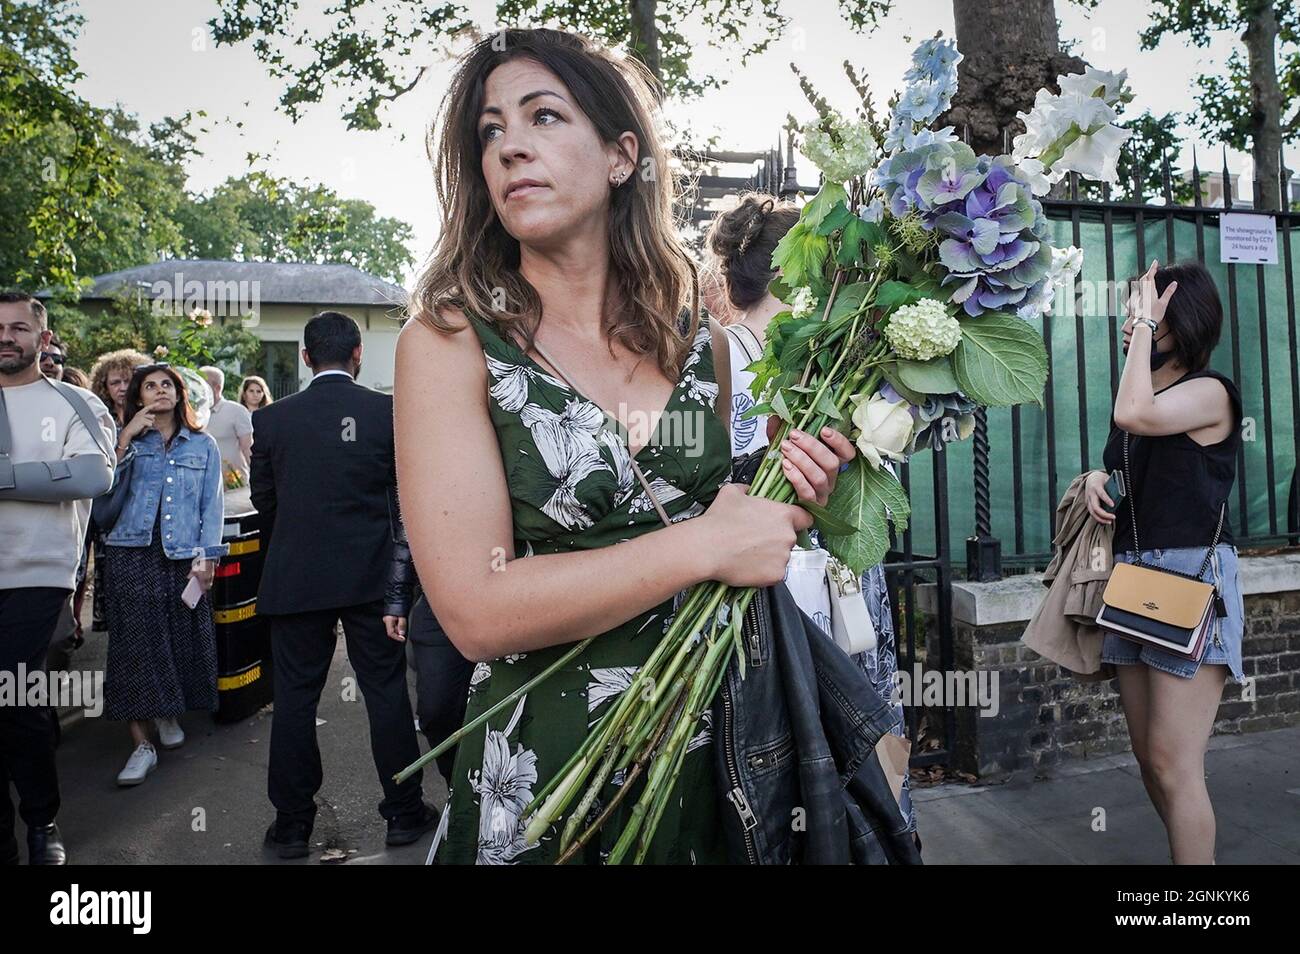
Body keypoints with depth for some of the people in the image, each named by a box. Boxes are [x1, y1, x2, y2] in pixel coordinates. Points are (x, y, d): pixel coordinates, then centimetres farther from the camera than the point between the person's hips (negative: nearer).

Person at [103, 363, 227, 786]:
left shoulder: (203, 446, 12)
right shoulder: (128, 441, 11)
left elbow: (211, 506, 8)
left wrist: (206, 557, -1)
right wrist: (126, 438, -12)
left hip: (183, 557, 1)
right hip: (133, 553, 0)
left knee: (182, 640, 3)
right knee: (135, 643, -5)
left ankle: (169, 714, 28)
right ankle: (141, 744, 0)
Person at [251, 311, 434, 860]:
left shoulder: (272, 419, -2)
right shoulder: (388, 412, -6)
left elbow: (264, 502, 6)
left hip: (295, 578, 1)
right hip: (371, 575, -1)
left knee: (295, 697, 11)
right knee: (386, 692, 9)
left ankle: (292, 824, 21)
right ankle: (403, 812, 20)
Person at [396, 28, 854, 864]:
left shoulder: (700, 341, 0)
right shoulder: (449, 343, -12)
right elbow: (476, 609, -20)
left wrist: (781, 504, -7)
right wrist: (705, 545, -22)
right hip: (543, 774, -3)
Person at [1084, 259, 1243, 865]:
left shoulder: (1210, 393, -7)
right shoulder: (1147, 397, 16)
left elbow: (1133, 416, -26)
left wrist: (1147, 324, -15)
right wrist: (1096, 479, 1)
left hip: (1190, 577, -8)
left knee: (1173, 763, -9)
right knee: (1148, 756, 12)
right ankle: (1192, 853, 28)